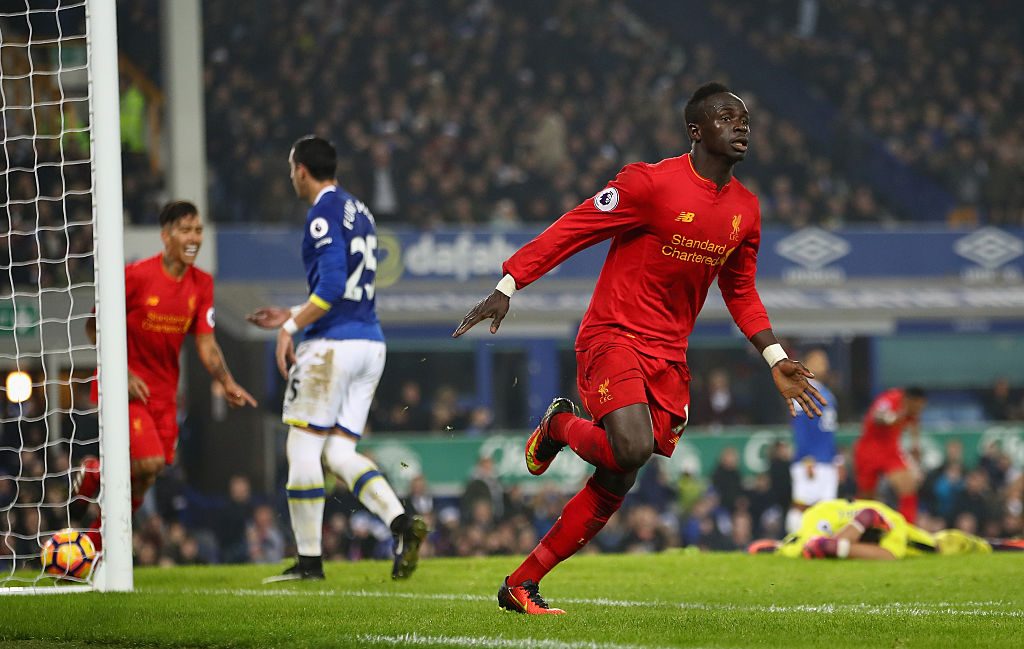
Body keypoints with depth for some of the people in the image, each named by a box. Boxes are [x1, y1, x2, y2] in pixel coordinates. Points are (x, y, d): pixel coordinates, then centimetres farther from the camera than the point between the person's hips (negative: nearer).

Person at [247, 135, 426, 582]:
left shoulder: (324, 214, -10)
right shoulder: (359, 212, 19)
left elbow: (332, 286, -21)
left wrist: (291, 328, -14)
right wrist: (293, 316, 27)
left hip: (333, 344, -9)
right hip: (370, 343, 9)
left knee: (303, 446, 0)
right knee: (339, 452, 7)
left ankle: (309, 559, 1)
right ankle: (401, 522, -15)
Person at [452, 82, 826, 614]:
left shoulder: (745, 210, 9)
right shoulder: (651, 183, -12)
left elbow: (741, 292, 23)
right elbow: (570, 232, -11)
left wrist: (776, 361, 16)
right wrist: (505, 289, -17)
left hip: (669, 358, 6)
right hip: (613, 336, -6)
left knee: (616, 483, 3)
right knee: (632, 448, -29)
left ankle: (520, 585, 13)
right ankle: (560, 427, 6)